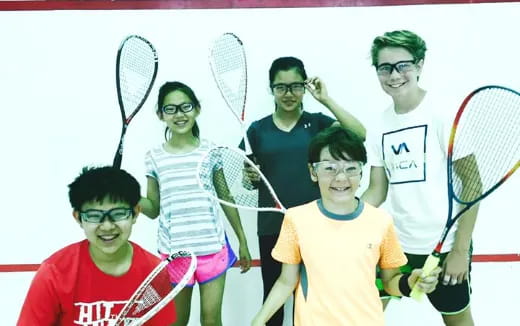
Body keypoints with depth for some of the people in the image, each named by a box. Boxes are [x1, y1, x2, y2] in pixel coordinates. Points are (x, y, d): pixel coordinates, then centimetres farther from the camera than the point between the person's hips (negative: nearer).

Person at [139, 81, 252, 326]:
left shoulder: (211, 150, -1)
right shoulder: (154, 157, -1)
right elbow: (153, 208, 5)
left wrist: (242, 242, 9)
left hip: (212, 248, 0)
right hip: (174, 251, 1)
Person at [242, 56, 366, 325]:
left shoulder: (317, 123, 0)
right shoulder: (258, 129, 3)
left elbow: (359, 134, -17)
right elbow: (250, 179, 10)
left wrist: (326, 100, -18)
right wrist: (251, 176, -12)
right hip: (272, 227, 1)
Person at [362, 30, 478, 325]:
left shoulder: (444, 112, -11)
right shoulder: (380, 126, 4)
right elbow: (377, 190, 7)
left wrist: (460, 249, -15)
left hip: (444, 246, -4)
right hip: (395, 243, 5)